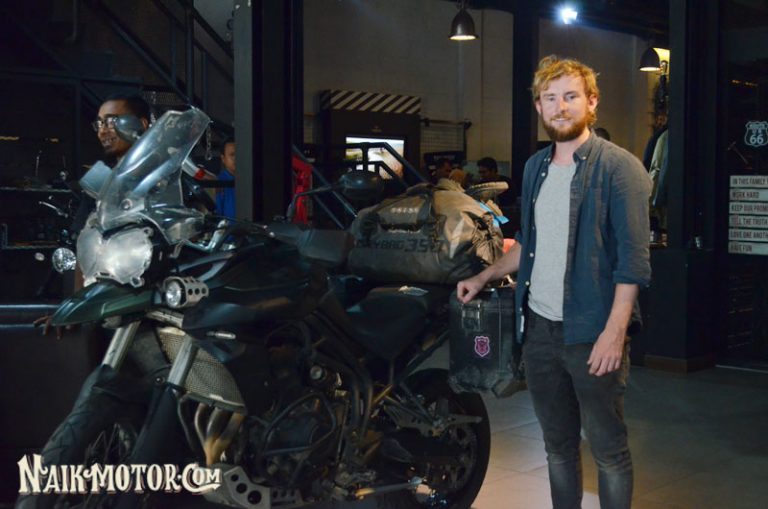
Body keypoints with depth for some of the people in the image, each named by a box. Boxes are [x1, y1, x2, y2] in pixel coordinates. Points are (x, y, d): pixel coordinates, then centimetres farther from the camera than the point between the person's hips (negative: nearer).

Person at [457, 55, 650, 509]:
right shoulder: (535, 168, 13)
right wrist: (483, 278, 16)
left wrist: (614, 332, -20)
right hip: (539, 327, 6)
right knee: (557, 445, 16)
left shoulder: (619, 167, -8)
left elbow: (633, 259, -13)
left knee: (608, 449, 3)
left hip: (592, 332, -6)